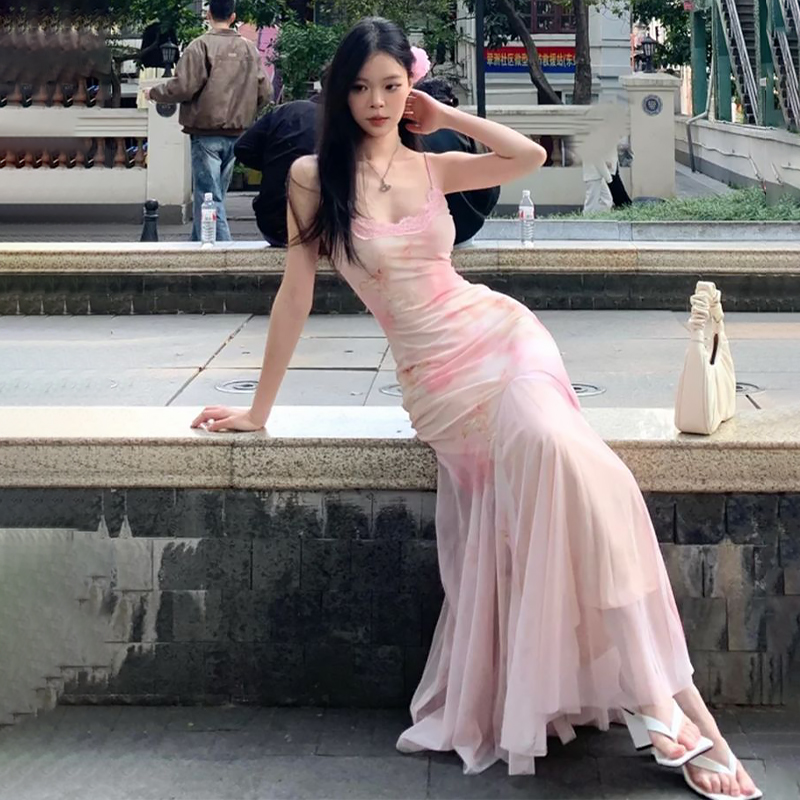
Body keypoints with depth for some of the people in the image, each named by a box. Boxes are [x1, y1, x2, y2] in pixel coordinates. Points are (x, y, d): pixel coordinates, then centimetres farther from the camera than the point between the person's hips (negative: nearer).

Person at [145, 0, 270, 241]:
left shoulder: (201, 46, -10)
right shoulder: (250, 49, 5)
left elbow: (183, 87, -15)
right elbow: (264, 92, 4)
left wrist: (153, 93, 3)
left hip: (206, 133, -5)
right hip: (236, 135, 5)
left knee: (208, 196, -4)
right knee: (214, 195, 15)